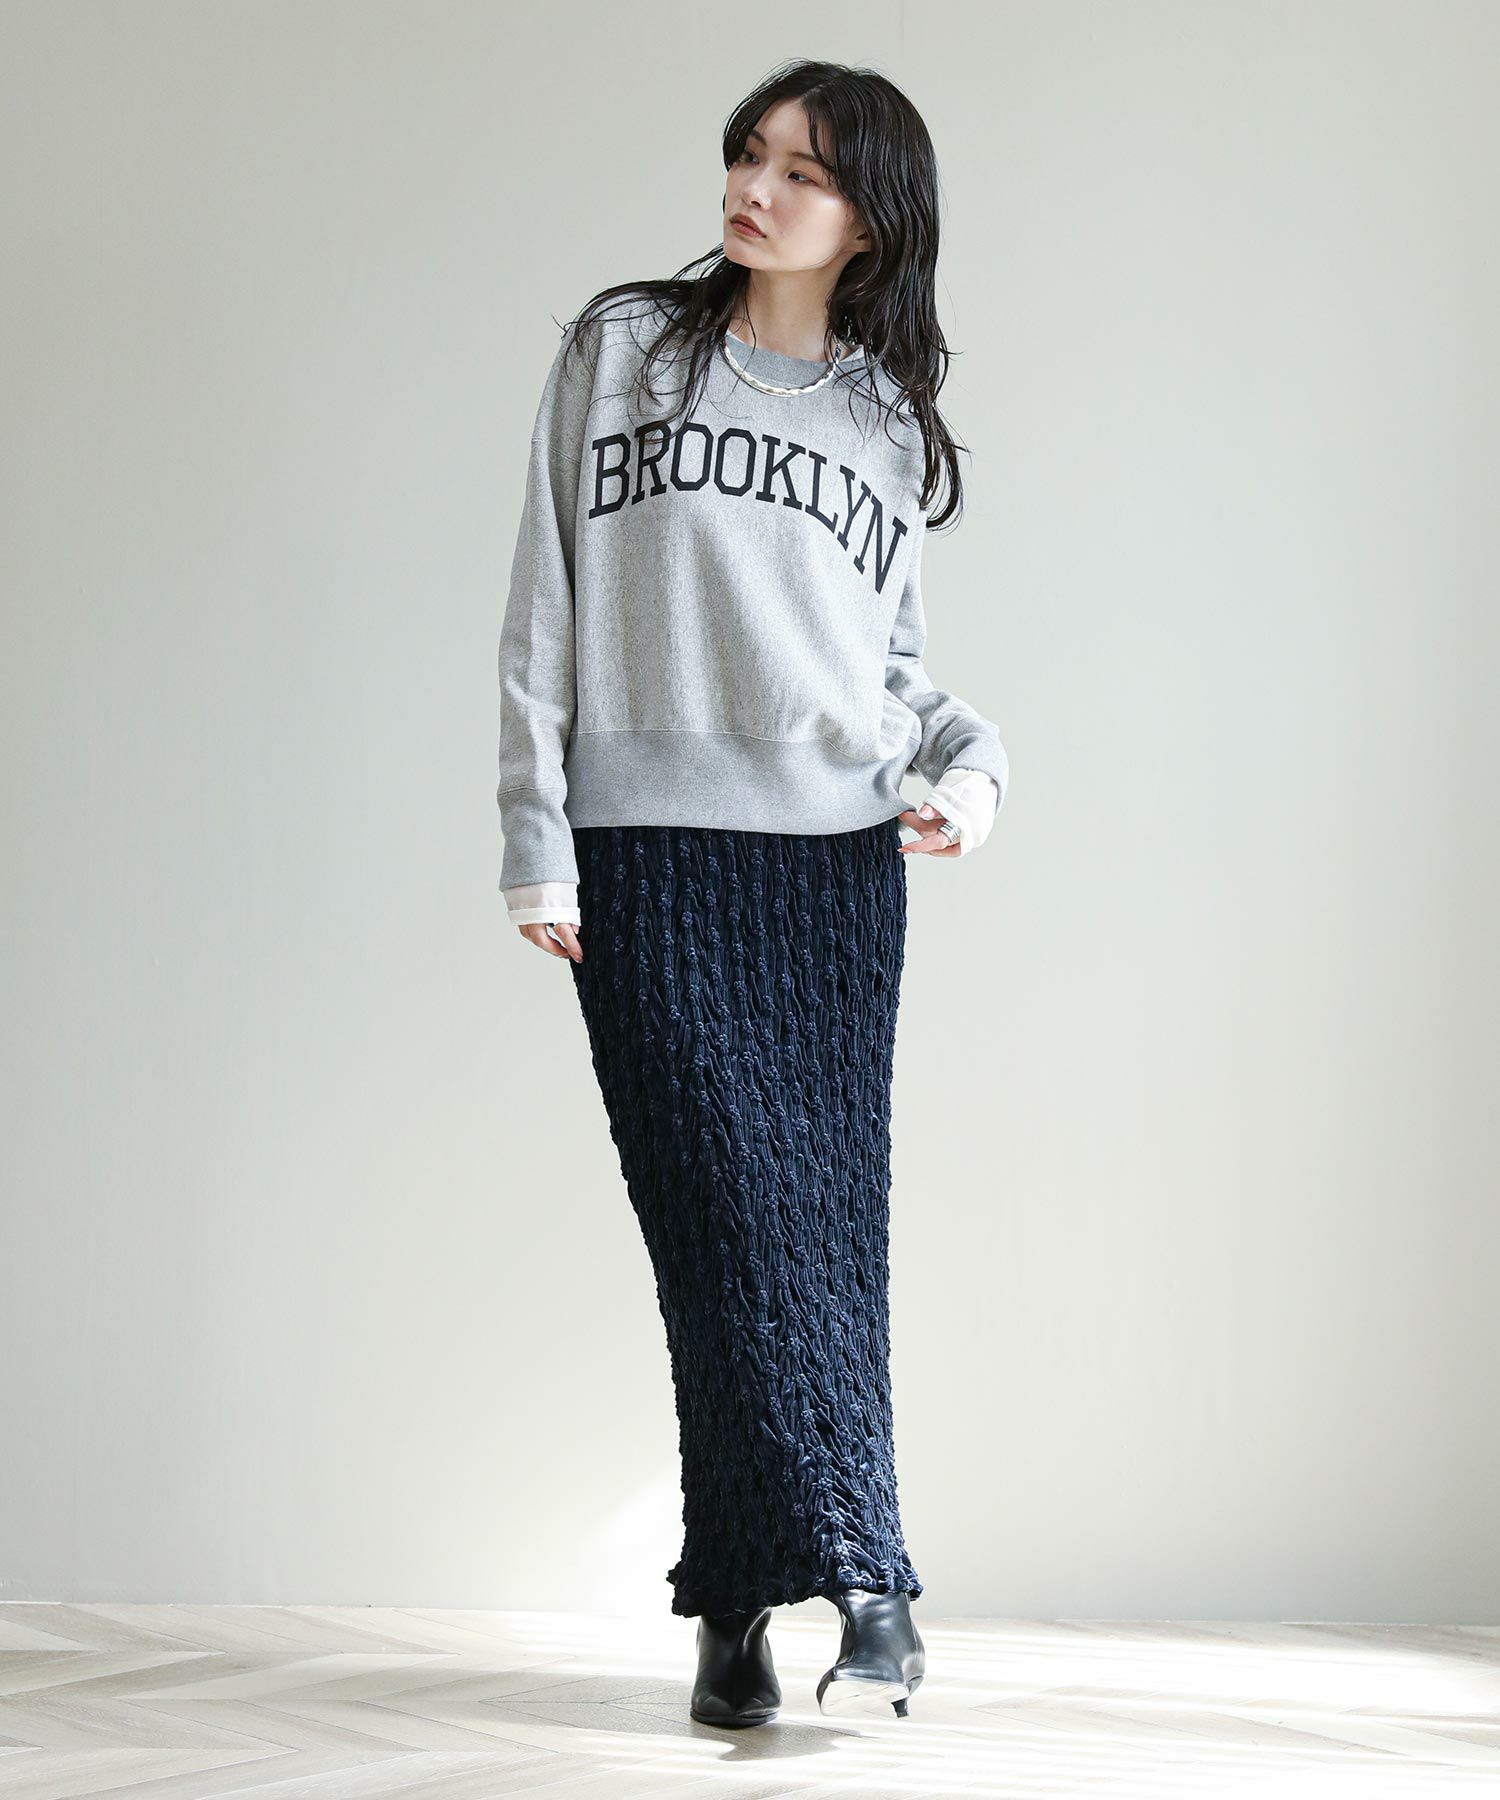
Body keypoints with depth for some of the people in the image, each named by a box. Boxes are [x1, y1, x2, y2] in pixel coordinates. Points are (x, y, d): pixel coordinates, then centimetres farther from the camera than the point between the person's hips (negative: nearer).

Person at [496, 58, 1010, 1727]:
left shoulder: (889, 418, 16)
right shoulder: (622, 349, 9)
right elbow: (545, 605, 6)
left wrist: (968, 762, 0)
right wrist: (535, 835, -1)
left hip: (840, 857, 3)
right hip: (652, 852, -2)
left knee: (829, 1228, -3)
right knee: (731, 1212, -12)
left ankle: (743, 1602, 4)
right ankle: (863, 1584, -10)